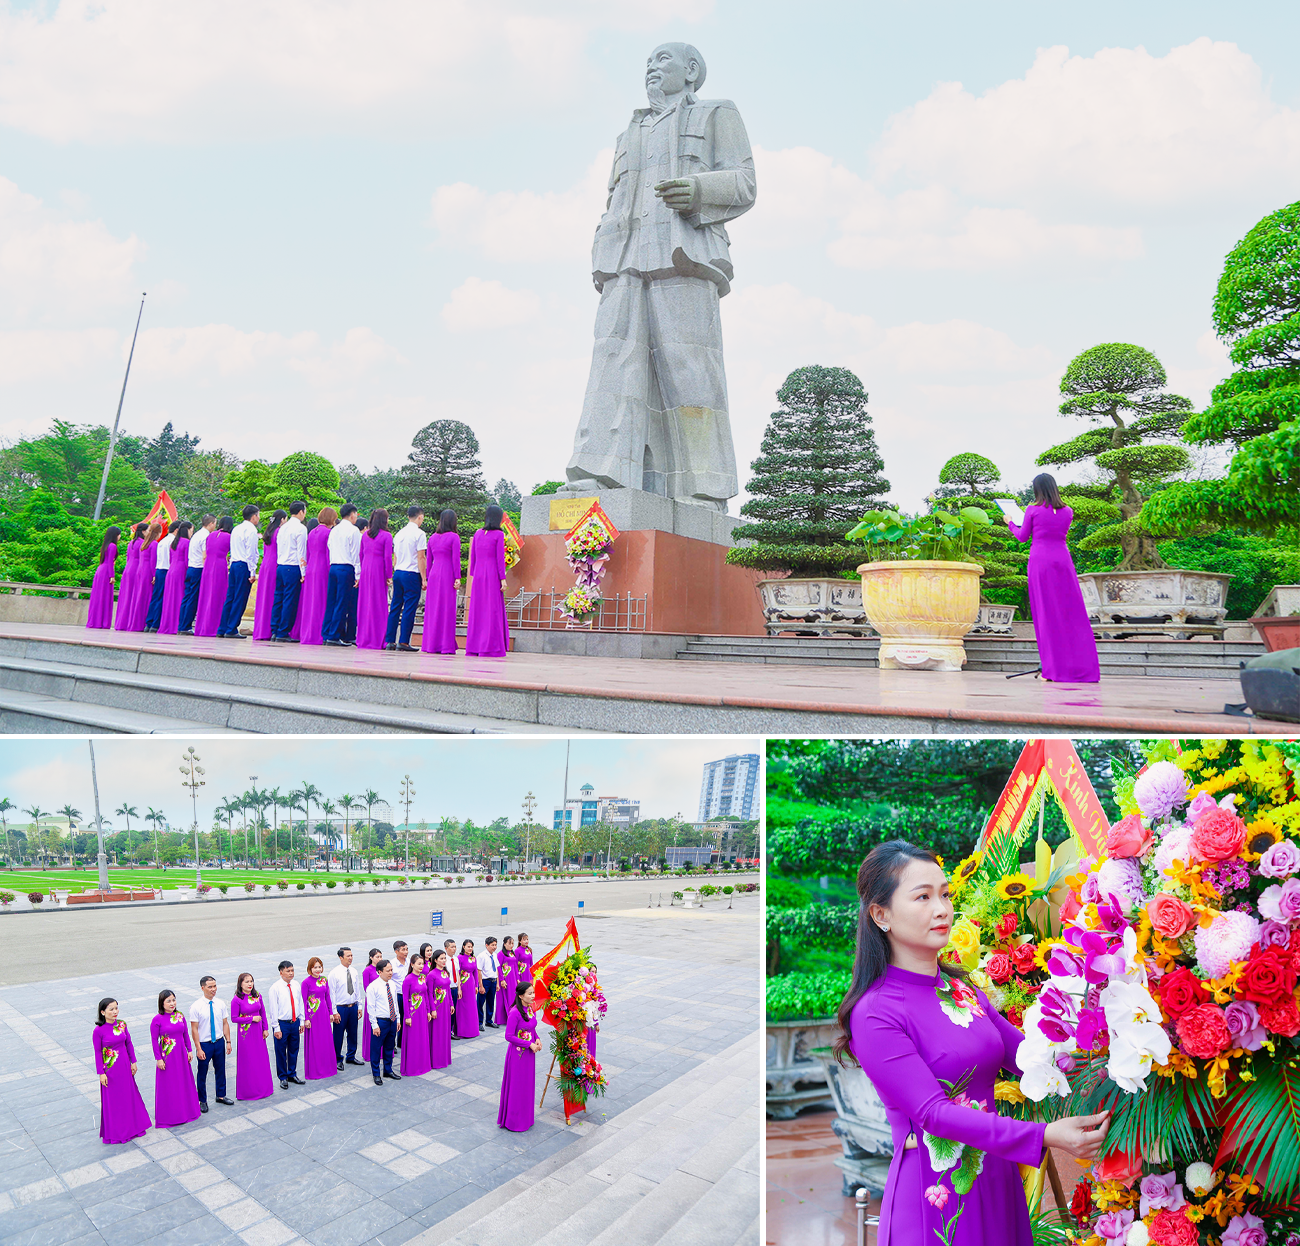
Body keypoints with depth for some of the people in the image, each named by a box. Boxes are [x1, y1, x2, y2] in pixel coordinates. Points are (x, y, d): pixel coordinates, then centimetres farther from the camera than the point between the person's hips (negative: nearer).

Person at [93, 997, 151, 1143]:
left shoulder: (122, 1025, -4)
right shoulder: (98, 1031, -16)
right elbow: (98, 1053, -10)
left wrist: (133, 1062, 5)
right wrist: (101, 1073, -9)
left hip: (125, 1067, 4)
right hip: (110, 1070, -4)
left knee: (129, 1095, 15)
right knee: (113, 1100, 8)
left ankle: (132, 1126, 33)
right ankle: (116, 1132, 25)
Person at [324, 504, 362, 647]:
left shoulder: (334, 530, 16)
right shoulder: (353, 530, -5)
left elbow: (329, 547, 18)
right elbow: (355, 554, -9)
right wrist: (357, 575, -8)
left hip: (333, 567, 7)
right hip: (346, 569, -7)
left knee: (331, 602, 9)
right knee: (342, 603, -5)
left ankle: (326, 634, 10)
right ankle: (334, 636, -6)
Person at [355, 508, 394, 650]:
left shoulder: (365, 535, 10)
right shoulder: (386, 536, -7)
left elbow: (361, 554, 13)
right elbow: (387, 557, -11)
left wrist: (362, 571, 18)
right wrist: (389, 575, -5)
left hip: (365, 570, 6)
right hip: (378, 570, -6)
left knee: (364, 603, 10)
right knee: (378, 605, -1)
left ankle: (362, 639, 14)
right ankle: (376, 639, 1)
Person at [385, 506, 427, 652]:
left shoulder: (399, 534, 15)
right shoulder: (419, 534, -7)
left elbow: (394, 557, 17)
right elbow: (421, 558, -10)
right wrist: (424, 579, -8)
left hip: (398, 573, 7)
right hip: (412, 574, -7)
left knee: (395, 607, 9)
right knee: (409, 609, -4)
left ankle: (390, 641, 9)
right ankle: (403, 642, -5)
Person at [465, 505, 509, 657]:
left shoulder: (478, 533, 10)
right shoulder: (499, 535, -5)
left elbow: (473, 557, 11)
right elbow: (500, 558, -9)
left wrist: (472, 576, 17)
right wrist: (503, 579, -7)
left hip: (478, 576, 5)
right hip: (492, 576, -5)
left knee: (477, 611, 7)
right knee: (492, 611, -3)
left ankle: (473, 648, 8)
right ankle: (489, 647, -5)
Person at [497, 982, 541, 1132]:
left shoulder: (529, 1008, 1)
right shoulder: (515, 1013, -24)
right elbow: (509, 1036, -22)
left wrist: (537, 1039, -4)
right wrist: (529, 1044, -20)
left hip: (529, 1053, 8)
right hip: (518, 1053, -8)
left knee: (528, 1086, 17)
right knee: (516, 1087, 6)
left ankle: (524, 1118, 32)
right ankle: (513, 1121, 22)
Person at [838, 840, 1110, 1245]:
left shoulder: (962, 990, 5)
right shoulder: (875, 1014, -19)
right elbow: (933, 1112, -23)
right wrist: (1044, 1135, -30)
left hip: (997, 1178, 7)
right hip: (935, 1190, -7)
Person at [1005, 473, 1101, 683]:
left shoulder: (1033, 510, -3)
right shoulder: (1067, 512, 7)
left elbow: (1022, 537, 6)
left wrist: (1011, 523, 24)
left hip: (1040, 561, -3)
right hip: (1063, 560, 3)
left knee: (1046, 614, 0)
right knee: (1073, 613, 6)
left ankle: (1054, 669, -1)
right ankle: (1084, 668, 7)